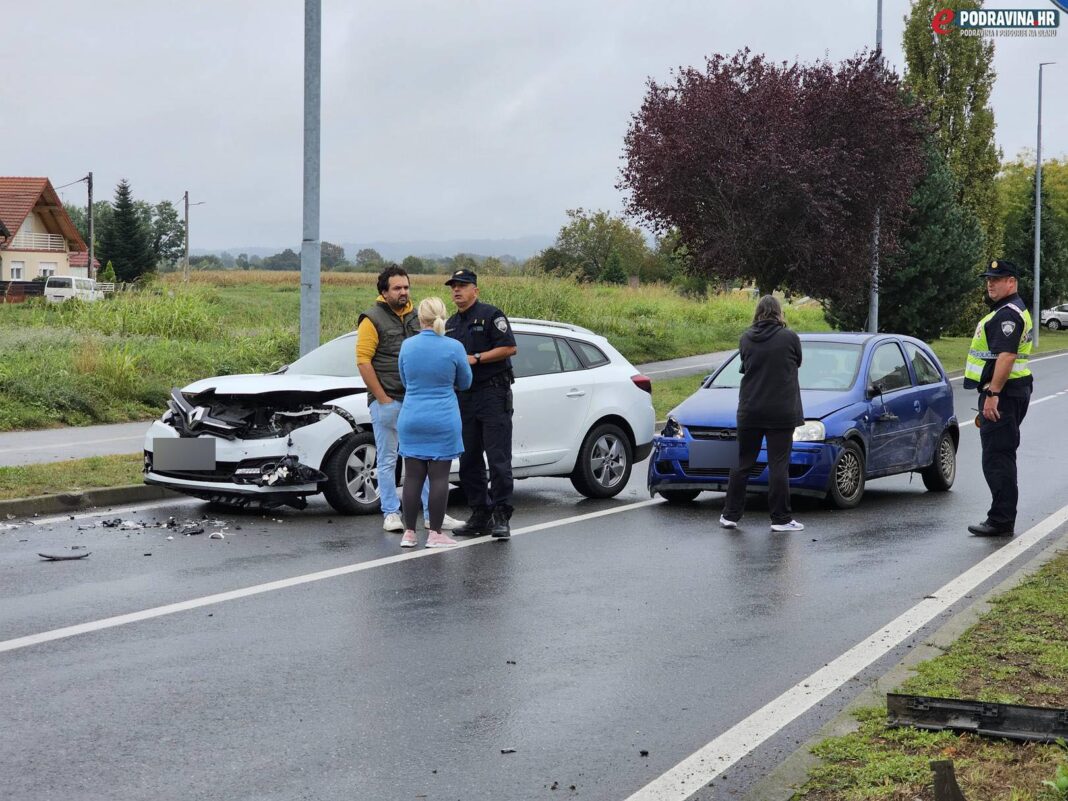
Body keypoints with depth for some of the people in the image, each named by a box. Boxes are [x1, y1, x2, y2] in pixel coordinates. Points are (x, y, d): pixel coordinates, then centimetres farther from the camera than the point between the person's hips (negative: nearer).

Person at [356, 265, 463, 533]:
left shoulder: (415, 317, 14)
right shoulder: (373, 320, -6)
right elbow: (363, 361, -11)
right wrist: (382, 399, -13)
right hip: (387, 401, -6)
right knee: (388, 460, 2)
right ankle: (391, 513, 8)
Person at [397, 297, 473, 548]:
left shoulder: (407, 346, -1)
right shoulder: (454, 348, -9)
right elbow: (464, 383, 6)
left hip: (411, 420, 3)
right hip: (443, 421, -3)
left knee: (413, 476, 7)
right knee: (439, 477, 1)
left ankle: (409, 532, 9)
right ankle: (435, 534, 4)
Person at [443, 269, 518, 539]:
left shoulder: (490, 315, -4)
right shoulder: (451, 324, 19)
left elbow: (509, 347, -12)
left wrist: (475, 359, -15)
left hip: (493, 394, -8)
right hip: (464, 397, 8)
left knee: (498, 459, -9)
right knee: (469, 461, 7)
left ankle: (501, 517, -8)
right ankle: (479, 515, 14)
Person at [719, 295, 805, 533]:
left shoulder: (746, 339, 1)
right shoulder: (790, 338, -7)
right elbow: (797, 363, 8)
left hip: (750, 411, 3)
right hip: (781, 412, -3)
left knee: (742, 463, 10)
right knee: (778, 465, 0)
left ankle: (730, 515, 13)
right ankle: (781, 519, 1)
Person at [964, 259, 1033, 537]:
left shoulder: (1008, 314, -15)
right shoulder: (1009, 311, 20)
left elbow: (1006, 356, -25)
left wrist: (993, 394, -28)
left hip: (1002, 393, -11)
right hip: (1009, 393, 11)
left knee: (997, 459, -10)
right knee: (1001, 459, 14)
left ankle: (1001, 521, -8)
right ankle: (1002, 520, 20)